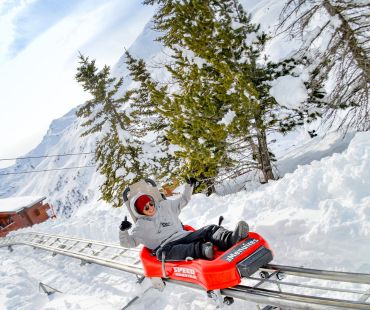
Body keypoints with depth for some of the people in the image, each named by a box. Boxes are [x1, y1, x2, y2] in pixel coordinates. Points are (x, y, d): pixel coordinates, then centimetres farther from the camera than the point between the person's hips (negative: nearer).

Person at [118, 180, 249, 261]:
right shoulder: (141, 226, 10)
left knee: (211, 229, -17)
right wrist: (123, 231, -14)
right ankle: (202, 249, -58)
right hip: (166, 246, -5)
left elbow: (183, 200, 32)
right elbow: (128, 243, 5)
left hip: (185, 236, 5)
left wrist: (189, 186, 21)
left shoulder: (165, 206, 21)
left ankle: (231, 238, -48)